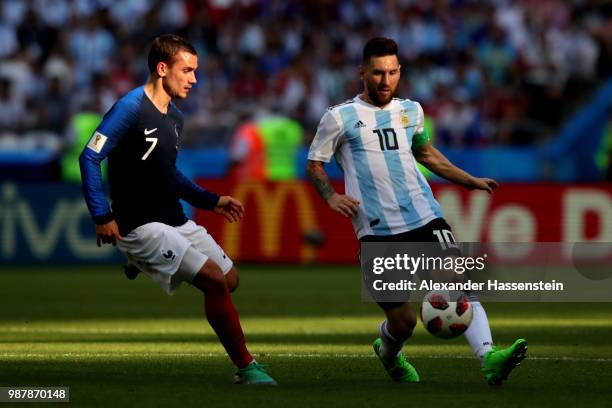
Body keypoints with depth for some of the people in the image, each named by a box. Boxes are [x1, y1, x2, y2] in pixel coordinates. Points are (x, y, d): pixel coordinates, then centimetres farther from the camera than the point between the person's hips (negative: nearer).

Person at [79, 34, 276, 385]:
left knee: (230, 279, 10)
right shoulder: (130, 108, -15)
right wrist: (102, 216, -23)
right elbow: (90, 157, -19)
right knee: (216, 280, -18)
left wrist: (211, 201, 21)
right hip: (142, 226, -9)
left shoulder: (175, 118, 12)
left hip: (176, 222, 9)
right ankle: (246, 368, -10)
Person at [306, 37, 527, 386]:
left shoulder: (411, 111, 16)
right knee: (403, 321, -3)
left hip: (424, 216, 3)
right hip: (377, 231, -3)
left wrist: (470, 180, 26)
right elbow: (314, 164, 9)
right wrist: (331, 197, -10)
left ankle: (489, 358, -35)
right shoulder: (340, 117, 3)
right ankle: (388, 353, 33)